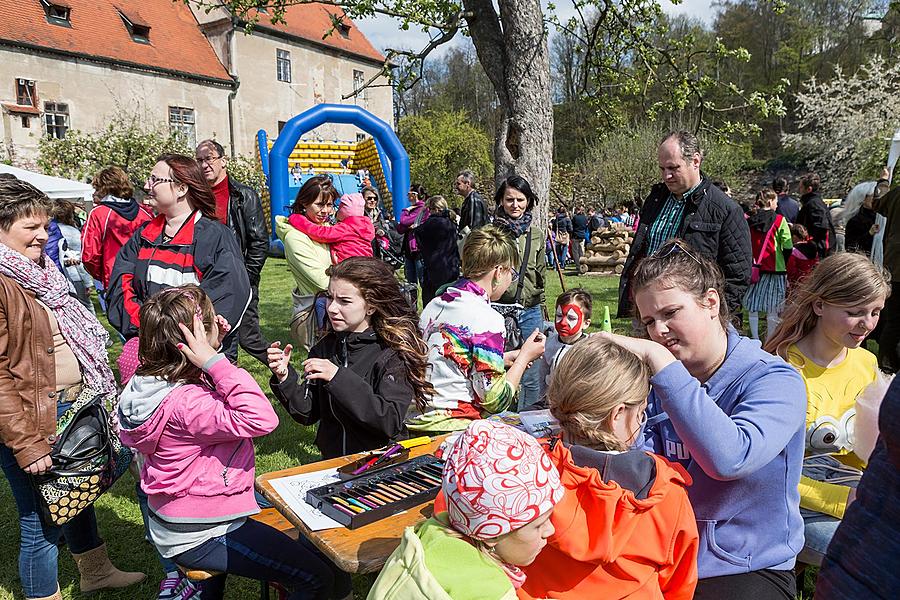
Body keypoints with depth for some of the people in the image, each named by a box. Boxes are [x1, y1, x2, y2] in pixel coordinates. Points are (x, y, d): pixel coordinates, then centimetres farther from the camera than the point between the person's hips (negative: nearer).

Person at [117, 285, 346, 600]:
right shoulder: (183, 403, -32)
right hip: (196, 538, -10)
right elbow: (261, 419, -40)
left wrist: (215, 341, -1)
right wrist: (214, 359, -35)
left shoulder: (154, 379, -2)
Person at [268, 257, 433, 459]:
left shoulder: (394, 351, -11)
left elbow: (392, 421, -20)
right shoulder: (325, 347, 4)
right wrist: (284, 376, -9)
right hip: (332, 462, 4)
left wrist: (338, 378, -23)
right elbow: (308, 414, 6)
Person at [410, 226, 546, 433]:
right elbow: (495, 402, -13)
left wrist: (509, 358, 18)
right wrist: (525, 356, 1)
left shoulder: (433, 305, 7)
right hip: (450, 425, -8)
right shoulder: (487, 318, -15)